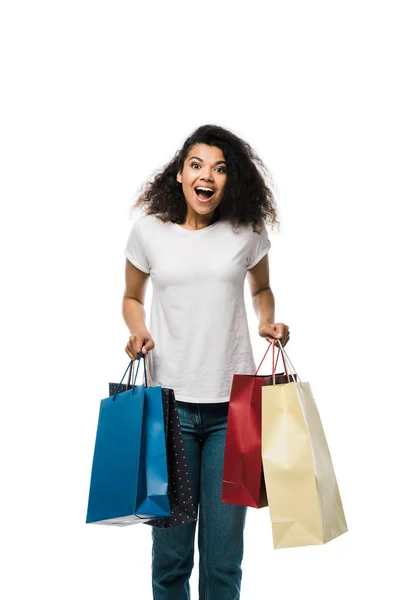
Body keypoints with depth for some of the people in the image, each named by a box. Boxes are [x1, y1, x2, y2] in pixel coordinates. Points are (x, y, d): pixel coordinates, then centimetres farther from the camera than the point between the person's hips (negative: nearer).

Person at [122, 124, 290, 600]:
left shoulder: (246, 232, 3)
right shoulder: (149, 230, 2)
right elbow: (132, 298, 15)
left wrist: (268, 323, -1)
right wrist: (138, 332, -5)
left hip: (233, 404, 1)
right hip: (169, 401, 0)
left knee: (224, 556, 6)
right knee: (170, 552, 7)